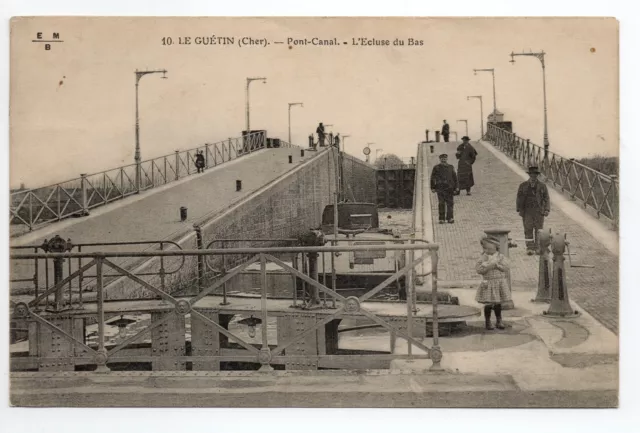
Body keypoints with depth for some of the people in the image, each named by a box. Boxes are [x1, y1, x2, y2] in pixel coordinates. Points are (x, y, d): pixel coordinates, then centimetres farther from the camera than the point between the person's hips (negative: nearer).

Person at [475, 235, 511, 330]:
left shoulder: (501, 257, 3)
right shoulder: (483, 258, -2)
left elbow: (506, 267, -4)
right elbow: (479, 270, -9)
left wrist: (497, 265, -17)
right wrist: (489, 267, -19)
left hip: (500, 283, 2)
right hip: (488, 284, -2)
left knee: (498, 304, 8)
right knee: (488, 304, -1)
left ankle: (499, 321, 20)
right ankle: (487, 322, 12)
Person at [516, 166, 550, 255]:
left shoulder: (542, 186, 6)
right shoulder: (523, 186, 7)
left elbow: (546, 199, 5)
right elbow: (519, 198, 10)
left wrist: (547, 210, -8)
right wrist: (519, 210, 0)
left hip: (539, 212, 0)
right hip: (527, 212, 0)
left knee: (539, 230, 0)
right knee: (528, 230, -8)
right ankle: (530, 248, -10)